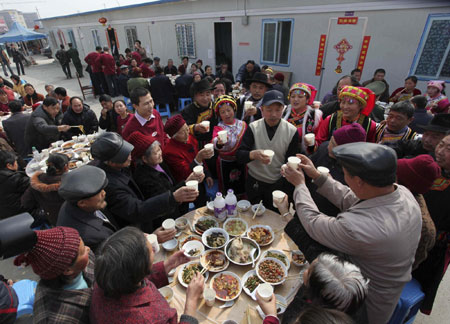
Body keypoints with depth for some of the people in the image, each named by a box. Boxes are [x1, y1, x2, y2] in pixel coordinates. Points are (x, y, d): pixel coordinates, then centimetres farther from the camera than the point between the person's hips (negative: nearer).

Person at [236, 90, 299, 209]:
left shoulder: (292, 131, -10)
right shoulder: (253, 128, -10)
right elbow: (239, 156, -16)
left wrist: (285, 191, -11)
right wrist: (253, 154, -37)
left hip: (278, 184, 0)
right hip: (254, 182, 1)